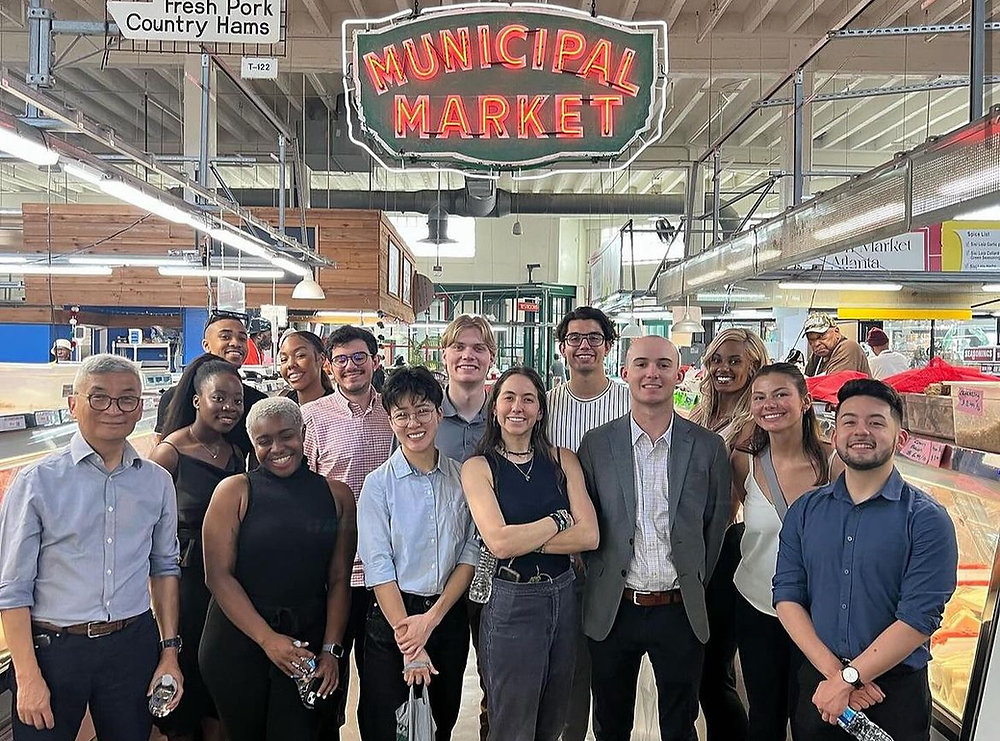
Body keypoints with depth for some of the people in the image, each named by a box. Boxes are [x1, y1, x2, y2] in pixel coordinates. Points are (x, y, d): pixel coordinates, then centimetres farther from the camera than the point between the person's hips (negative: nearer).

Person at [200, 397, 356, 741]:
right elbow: (218, 575, -9)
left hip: (309, 639, 1)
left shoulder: (337, 495, 3)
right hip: (238, 640, 0)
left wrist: (331, 649, -6)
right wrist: (267, 639, -15)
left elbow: (339, 580, 2)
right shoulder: (234, 491, -3)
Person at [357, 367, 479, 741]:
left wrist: (432, 618, -11)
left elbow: (470, 553, -1)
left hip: (450, 616, 3)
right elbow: (378, 566, -11)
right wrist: (410, 644, -16)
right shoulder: (379, 483, -7)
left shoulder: (462, 477, 0)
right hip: (392, 618, -2)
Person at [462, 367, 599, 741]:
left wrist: (522, 540, -14)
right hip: (511, 601, -3)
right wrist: (559, 520, -9)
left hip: (564, 596, 4)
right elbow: (498, 542, -18)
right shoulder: (477, 467, -6)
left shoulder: (563, 460, 3)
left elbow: (589, 535, -7)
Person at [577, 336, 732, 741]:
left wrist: (695, 583, 4)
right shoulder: (596, 443, -2)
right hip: (612, 610, 0)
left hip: (680, 611, 0)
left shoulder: (709, 446, -2)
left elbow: (716, 524, 4)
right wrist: (599, 577, 0)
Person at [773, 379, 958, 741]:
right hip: (815, 683, 3)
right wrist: (834, 670, -14)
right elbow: (787, 596, -3)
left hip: (895, 690, -3)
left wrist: (846, 680, -17)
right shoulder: (805, 511, 0)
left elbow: (918, 619, -16)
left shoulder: (927, 519, -10)